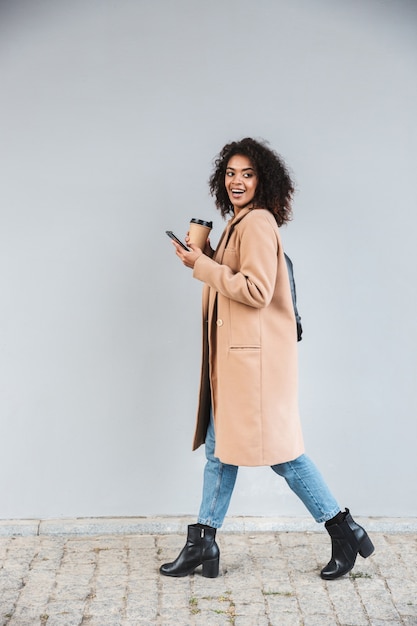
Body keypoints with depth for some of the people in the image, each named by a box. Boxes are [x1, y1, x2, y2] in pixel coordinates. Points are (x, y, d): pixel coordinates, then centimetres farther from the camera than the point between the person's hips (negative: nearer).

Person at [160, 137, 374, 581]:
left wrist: (202, 265, -16)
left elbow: (257, 291, -22)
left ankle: (344, 531, 12)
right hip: (232, 354, 10)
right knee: (221, 446, 12)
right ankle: (202, 542, 20)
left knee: (277, 448, -2)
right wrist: (206, 258, 9)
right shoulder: (238, 223, 16)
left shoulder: (258, 223, -13)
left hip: (254, 355, -10)